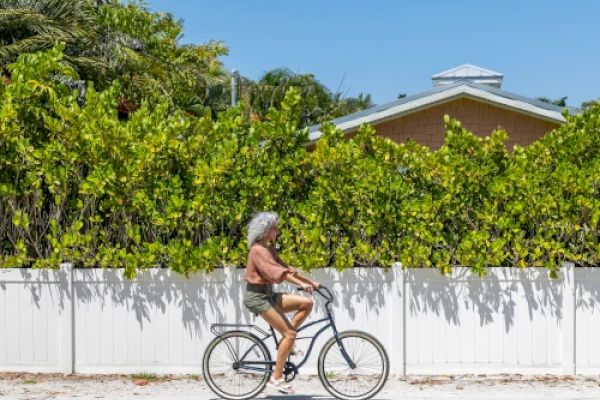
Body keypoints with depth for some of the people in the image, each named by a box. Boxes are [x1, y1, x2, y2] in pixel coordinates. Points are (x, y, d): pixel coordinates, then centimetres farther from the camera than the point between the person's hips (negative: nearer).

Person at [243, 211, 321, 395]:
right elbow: (277, 271, -28)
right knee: (290, 334, -12)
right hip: (257, 297, -9)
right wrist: (301, 283, -37)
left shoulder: (269, 249, 14)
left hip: (267, 294, 9)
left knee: (307, 303, -3)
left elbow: (286, 268, 14)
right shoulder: (258, 250, -16)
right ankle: (276, 378, -6)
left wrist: (312, 282, 8)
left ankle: (286, 343, 5)